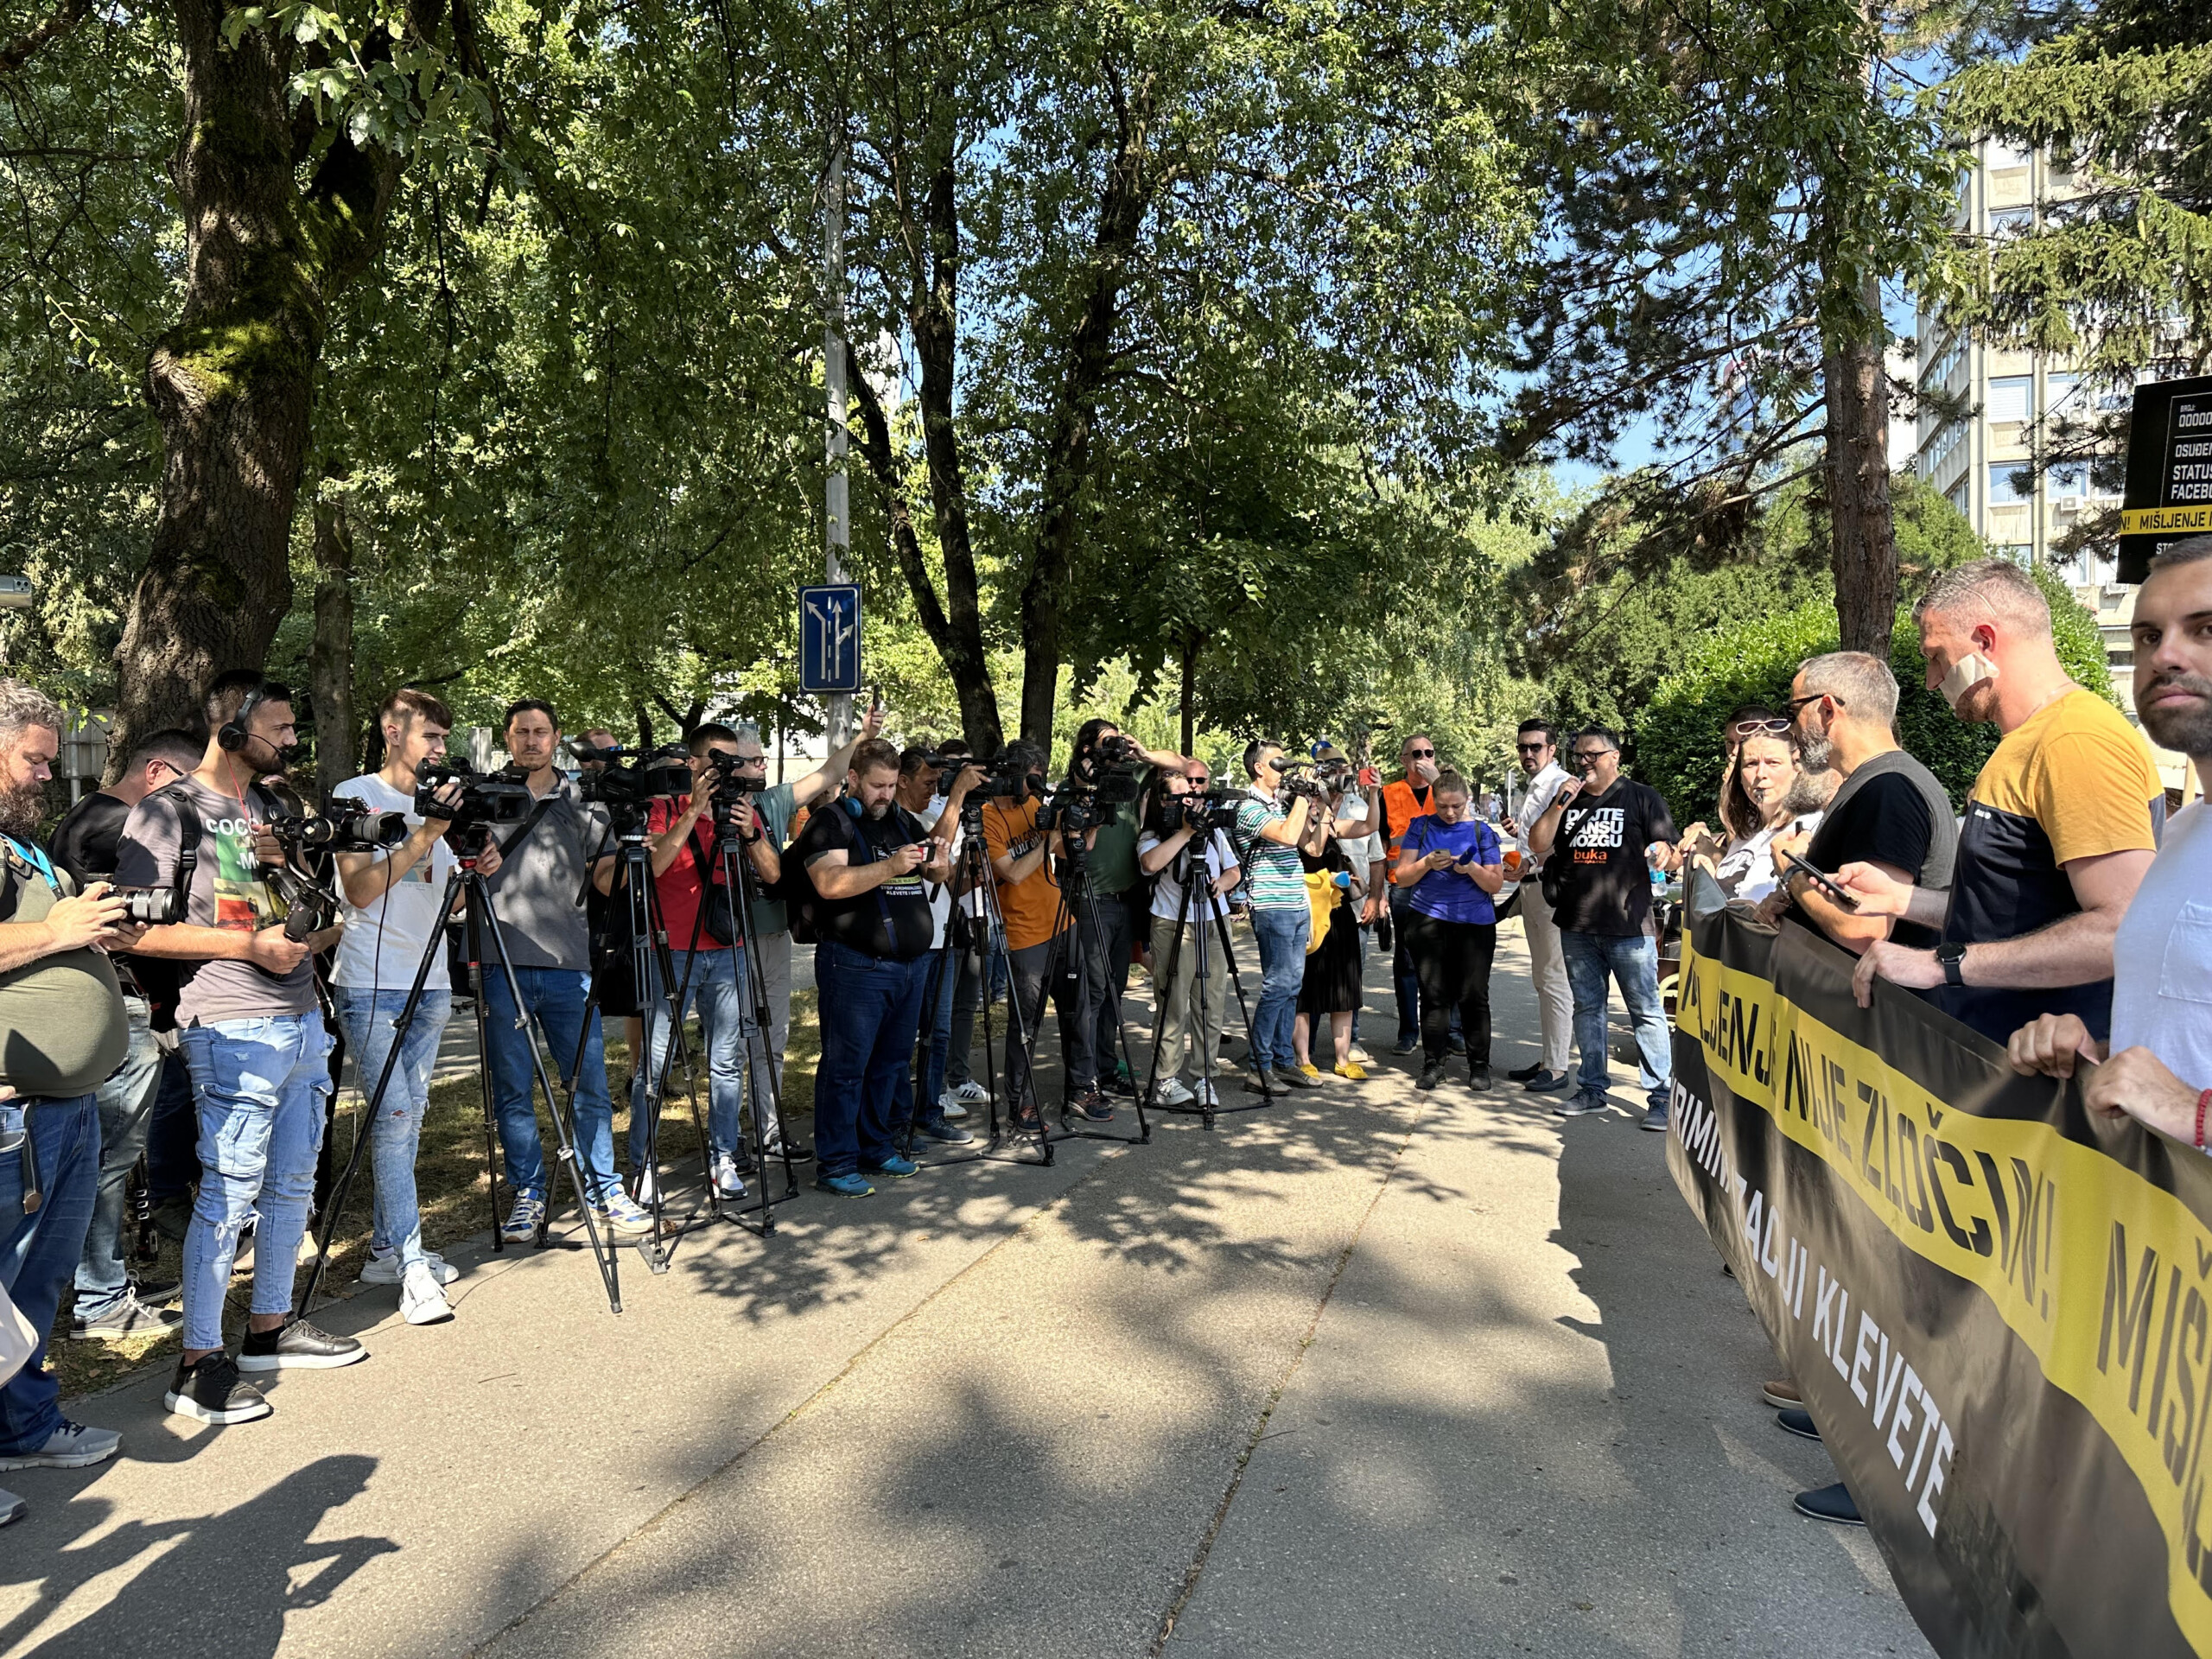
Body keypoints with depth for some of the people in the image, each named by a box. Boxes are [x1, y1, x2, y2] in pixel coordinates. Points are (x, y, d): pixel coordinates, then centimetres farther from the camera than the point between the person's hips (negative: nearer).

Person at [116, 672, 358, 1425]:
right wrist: (250, 945, -17)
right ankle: (198, 1363, 4)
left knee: (291, 1182, 13)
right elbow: (140, 929, -13)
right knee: (229, 1190, -6)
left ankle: (271, 1326, 26)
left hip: (302, 1019, 8)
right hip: (234, 1031, -8)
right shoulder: (168, 812, -5)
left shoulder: (275, 809, 17)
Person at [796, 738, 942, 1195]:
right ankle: (835, 1162, 6)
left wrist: (939, 861, -3)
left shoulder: (902, 821, 17)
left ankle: (875, 1147, 27)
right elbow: (829, 883, -20)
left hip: (910, 963, 7)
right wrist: (890, 867, -28)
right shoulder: (830, 823, -5)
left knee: (891, 1062, 14)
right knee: (845, 1066, -3)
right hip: (856, 965, -7)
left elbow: (940, 877, 20)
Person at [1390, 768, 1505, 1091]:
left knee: (1474, 995, 0)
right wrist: (1427, 863, -15)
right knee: (1434, 994, 1)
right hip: (1428, 920, 0)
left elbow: (1496, 884, 5)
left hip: (1475, 923, 0)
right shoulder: (1420, 827, 7)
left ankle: (1479, 1065, 11)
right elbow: (1401, 877, 3)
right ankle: (1432, 1063, 8)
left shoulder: (1481, 831, 6)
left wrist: (1472, 868, -14)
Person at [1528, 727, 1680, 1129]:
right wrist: (1560, 804, -6)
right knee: (1587, 1008, 11)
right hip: (1577, 927, 5)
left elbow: (1674, 855, 0)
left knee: (1647, 1011, -3)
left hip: (1629, 927, -4)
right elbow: (1538, 845, 5)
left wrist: (1664, 854, -24)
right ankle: (1593, 1088, 21)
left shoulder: (1641, 798, 3)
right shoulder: (1566, 798, 14)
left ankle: (1660, 1096, 2)